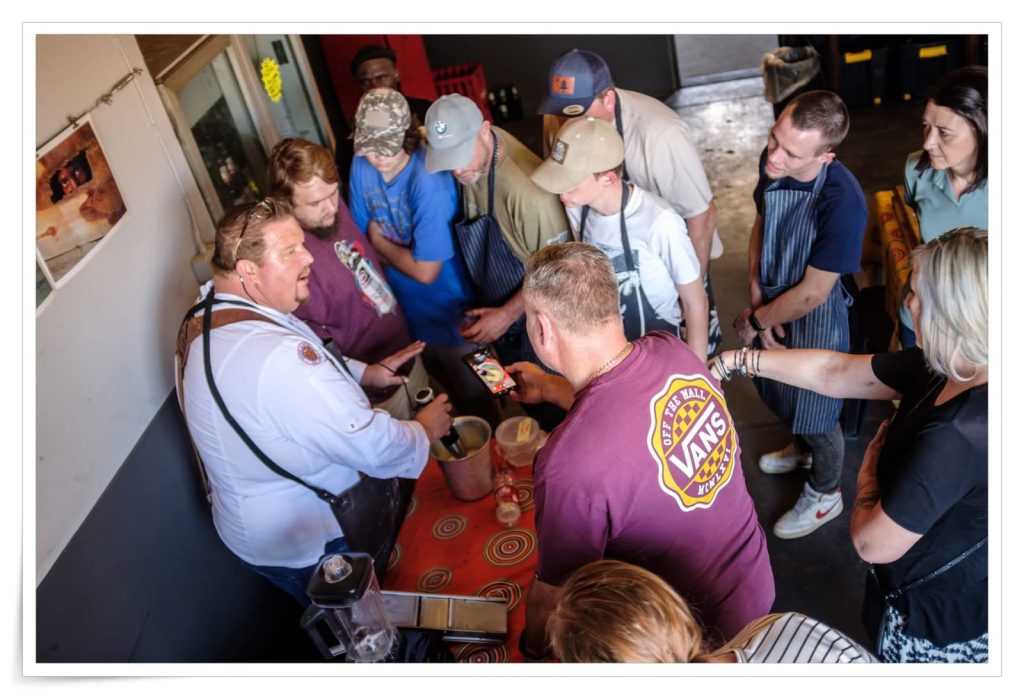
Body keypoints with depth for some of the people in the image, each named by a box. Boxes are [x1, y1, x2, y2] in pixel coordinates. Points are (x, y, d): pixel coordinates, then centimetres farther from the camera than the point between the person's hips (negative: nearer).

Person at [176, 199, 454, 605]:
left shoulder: (207, 315, -6)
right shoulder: (277, 357, -39)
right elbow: (375, 448, -32)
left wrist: (363, 372, 0)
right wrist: (424, 430, -12)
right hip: (306, 548, -9)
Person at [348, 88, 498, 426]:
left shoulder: (429, 180, -30)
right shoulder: (362, 166, -9)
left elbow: (425, 270, -26)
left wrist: (379, 241, -13)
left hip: (448, 309, -6)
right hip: (407, 309, 6)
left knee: (474, 399, 15)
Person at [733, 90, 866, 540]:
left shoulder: (843, 203, -36)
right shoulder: (772, 161, -18)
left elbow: (812, 293, -26)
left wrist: (755, 321, -14)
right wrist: (757, 297, -9)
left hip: (813, 317, -6)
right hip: (773, 301, 6)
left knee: (814, 412, 16)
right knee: (781, 390, 29)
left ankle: (825, 495, 45)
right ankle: (802, 449, 61)